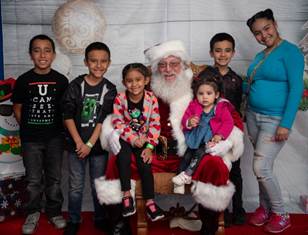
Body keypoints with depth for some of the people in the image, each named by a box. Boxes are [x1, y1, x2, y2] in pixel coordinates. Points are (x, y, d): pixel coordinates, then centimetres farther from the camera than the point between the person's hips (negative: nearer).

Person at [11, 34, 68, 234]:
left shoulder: (61, 80, -3)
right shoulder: (23, 80, -4)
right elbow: (18, 108, 5)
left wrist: (60, 129, 0)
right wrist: (28, 128, 2)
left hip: (55, 137, 0)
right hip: (30, 139, 0)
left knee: (54, 178, 11)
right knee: (34, 180, 8)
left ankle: (54, 211, 28)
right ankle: (33, 213, 28)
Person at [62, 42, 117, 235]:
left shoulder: (110, 90, -2)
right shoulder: (75, 86, -3)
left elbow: (103, 120, -7)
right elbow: (68, 116, -5)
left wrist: (90, 144, -13)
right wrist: (79, 142, -12)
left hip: (99, 146, 0)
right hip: (76, 145, 0)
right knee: (76, 186, 9)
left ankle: (100, 219, 30)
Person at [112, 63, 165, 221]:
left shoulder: (151, 99, -9)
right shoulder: (120, 99, -10)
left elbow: (155, 124, -7)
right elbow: (118, 123, -11)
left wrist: (149, 146, -14)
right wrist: (133, 139, -20)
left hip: (144, 139, 1)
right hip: (125, 138, 0)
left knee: (145, 163, -18)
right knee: (124, 157, -27)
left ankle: (149, 202, -8)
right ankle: (127, 195, -15)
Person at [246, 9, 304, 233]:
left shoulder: (290, 51, -10)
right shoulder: (260, 56, 12)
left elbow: (296, 88, -16)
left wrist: (286, 124, -21)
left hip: (275, 120, -7)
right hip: (253, 116, 7)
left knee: (261, 168, -9)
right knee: (263, 166, 13)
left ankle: (281, 215, 11)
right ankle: (265, 207, 28)